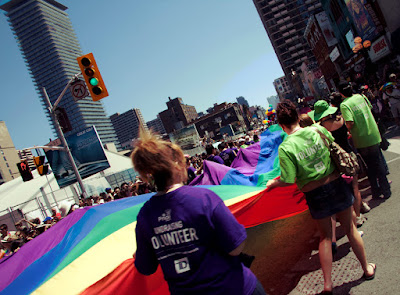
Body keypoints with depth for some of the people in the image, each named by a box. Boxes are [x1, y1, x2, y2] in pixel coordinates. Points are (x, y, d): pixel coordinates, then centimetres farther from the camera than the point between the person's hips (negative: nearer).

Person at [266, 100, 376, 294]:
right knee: (349, 228, 21)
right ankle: (367, 268, 40)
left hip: (315, 193, -2)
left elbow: (289, 180, -19)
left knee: (325, 236, 17)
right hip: (336, 182, 2)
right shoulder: (318, 130, -8)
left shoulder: (285, 148, -19)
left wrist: (272, 183, -2)